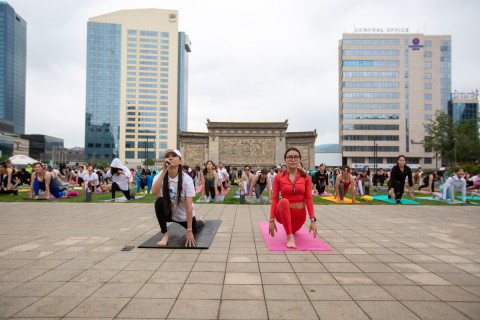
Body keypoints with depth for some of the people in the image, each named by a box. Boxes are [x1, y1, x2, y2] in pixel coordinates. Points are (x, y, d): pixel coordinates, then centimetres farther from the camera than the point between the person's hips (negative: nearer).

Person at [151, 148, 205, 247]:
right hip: (168, 212, 0)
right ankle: (164, 235, -15)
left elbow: (189, 206, -24)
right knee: (159, 201, -29)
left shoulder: (187, 179, -23)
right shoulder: (160, 176, -16)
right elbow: (154, 192, -39)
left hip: (184, 215, 0)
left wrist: (189, 231, -26)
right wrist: (164, 170, -42)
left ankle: (201, 221, 49)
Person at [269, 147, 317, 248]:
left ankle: (290, 230, 64)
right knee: (284, 201, -35)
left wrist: (313, 220, -13)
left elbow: (308, 199, -7)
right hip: (284, 213, -3)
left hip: (300, 215, 3)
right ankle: (290, 238, -30)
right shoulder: (278, 177, -7)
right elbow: (274, 199, -8)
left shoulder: (306, 177, -4)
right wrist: (272, 220, -14)